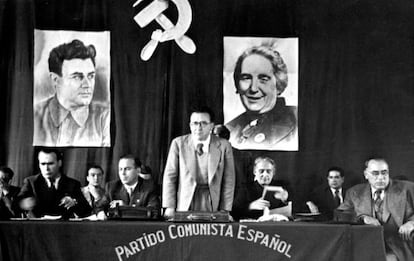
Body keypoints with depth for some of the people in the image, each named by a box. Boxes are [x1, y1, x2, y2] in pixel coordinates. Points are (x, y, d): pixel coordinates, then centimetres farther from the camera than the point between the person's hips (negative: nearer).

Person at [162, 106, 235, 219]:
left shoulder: (223, 145, 2)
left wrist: (225, 210, -2)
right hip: (184, 205, 0)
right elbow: (170, 176, 3)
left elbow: (228, 180, 3)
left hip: (212, 206, 0)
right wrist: (170, 207, -4)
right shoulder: (178, 143, 2)